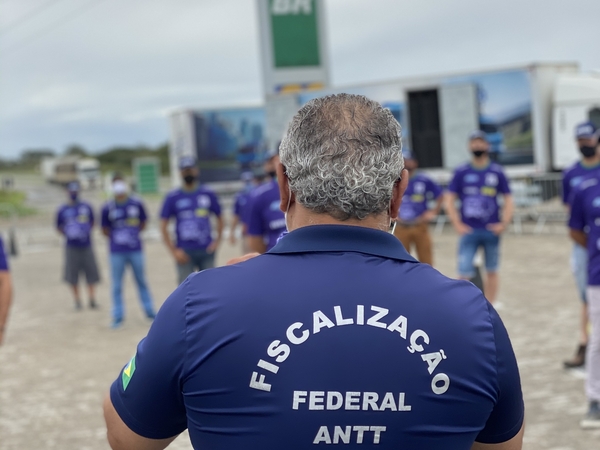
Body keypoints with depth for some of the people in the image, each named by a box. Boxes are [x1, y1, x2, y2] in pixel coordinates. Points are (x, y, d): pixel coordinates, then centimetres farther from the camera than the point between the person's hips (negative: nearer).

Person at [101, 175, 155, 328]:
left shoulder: (136, 204, -3)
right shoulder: (108, 208, -6)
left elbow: (143, 223, 11)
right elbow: (105, 230, 6)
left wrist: (133, 233, 4)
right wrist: (116, 237, 0)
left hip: (136, 250, 1)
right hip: (117, 252, -1)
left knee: (141, 281, 12)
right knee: (117, 285, 4)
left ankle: (149, 311, 24)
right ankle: (118, 316, 14)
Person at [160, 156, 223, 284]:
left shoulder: (208, 194, 6)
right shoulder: (172, 197, 1)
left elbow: (219, 218, 16)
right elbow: (163, 227, 0)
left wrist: (217, 240, 2)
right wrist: (174, 251, -9)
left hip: (206, 250, 2)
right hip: (185, 252, -2)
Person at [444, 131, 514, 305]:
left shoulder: (497, 172, 3)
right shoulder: (461, 172, 2)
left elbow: (508, 199, 7)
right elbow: (449, 200, 4)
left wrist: (504, 223, -5)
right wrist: (457, 224, -6)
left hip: (492, 231, 1)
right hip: (469, 231, -1)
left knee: (491, 271, 9)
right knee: (464, 273, -8)